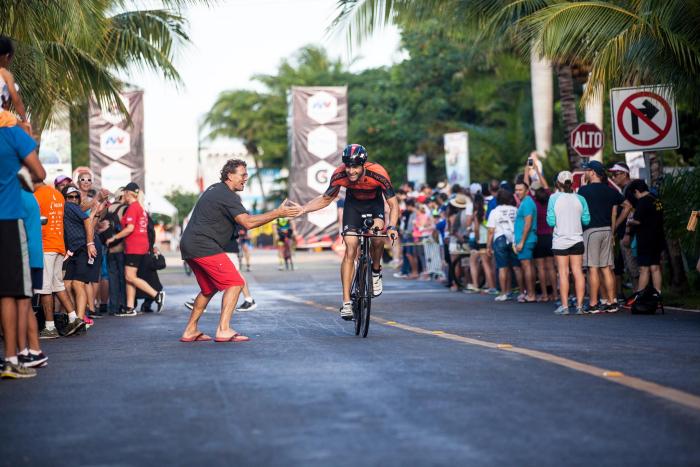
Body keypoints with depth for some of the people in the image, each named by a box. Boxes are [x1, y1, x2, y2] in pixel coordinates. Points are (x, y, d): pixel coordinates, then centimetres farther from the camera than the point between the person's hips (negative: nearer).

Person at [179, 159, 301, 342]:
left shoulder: (214, 190, 21)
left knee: (209, 289, 20)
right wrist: (278, 213, -21)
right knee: (235, 283, -11)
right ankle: (224, 330, -17)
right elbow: (248, 222, -21)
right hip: (204, 246, -10)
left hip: (189, 245, 10)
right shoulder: (227, 196, -11)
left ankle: (190, 331, 20)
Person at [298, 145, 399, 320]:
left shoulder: (378, 173, -34)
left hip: (374, 204, -1)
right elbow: (326, 199, -11)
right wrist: (302, 209, -26)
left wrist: (391, 227, -46)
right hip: (353, 204, 1)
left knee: (377, 236, -30)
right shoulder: (339, 175, -28)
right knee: (350, 249, -12)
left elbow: (393, 203, -28)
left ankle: (376, 271, 0)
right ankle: (346, 302, -10)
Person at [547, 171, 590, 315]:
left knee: (563, 272, 2)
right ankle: (579, 305, 4)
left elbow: (551, 221, -9)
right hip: (577, 239, 2)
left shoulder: (554, 198, -7)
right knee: (578, 271, 5)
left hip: (560, 241, -2)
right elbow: (586, 220, -1)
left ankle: (564, 306, 1)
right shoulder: (580, 199, -1)